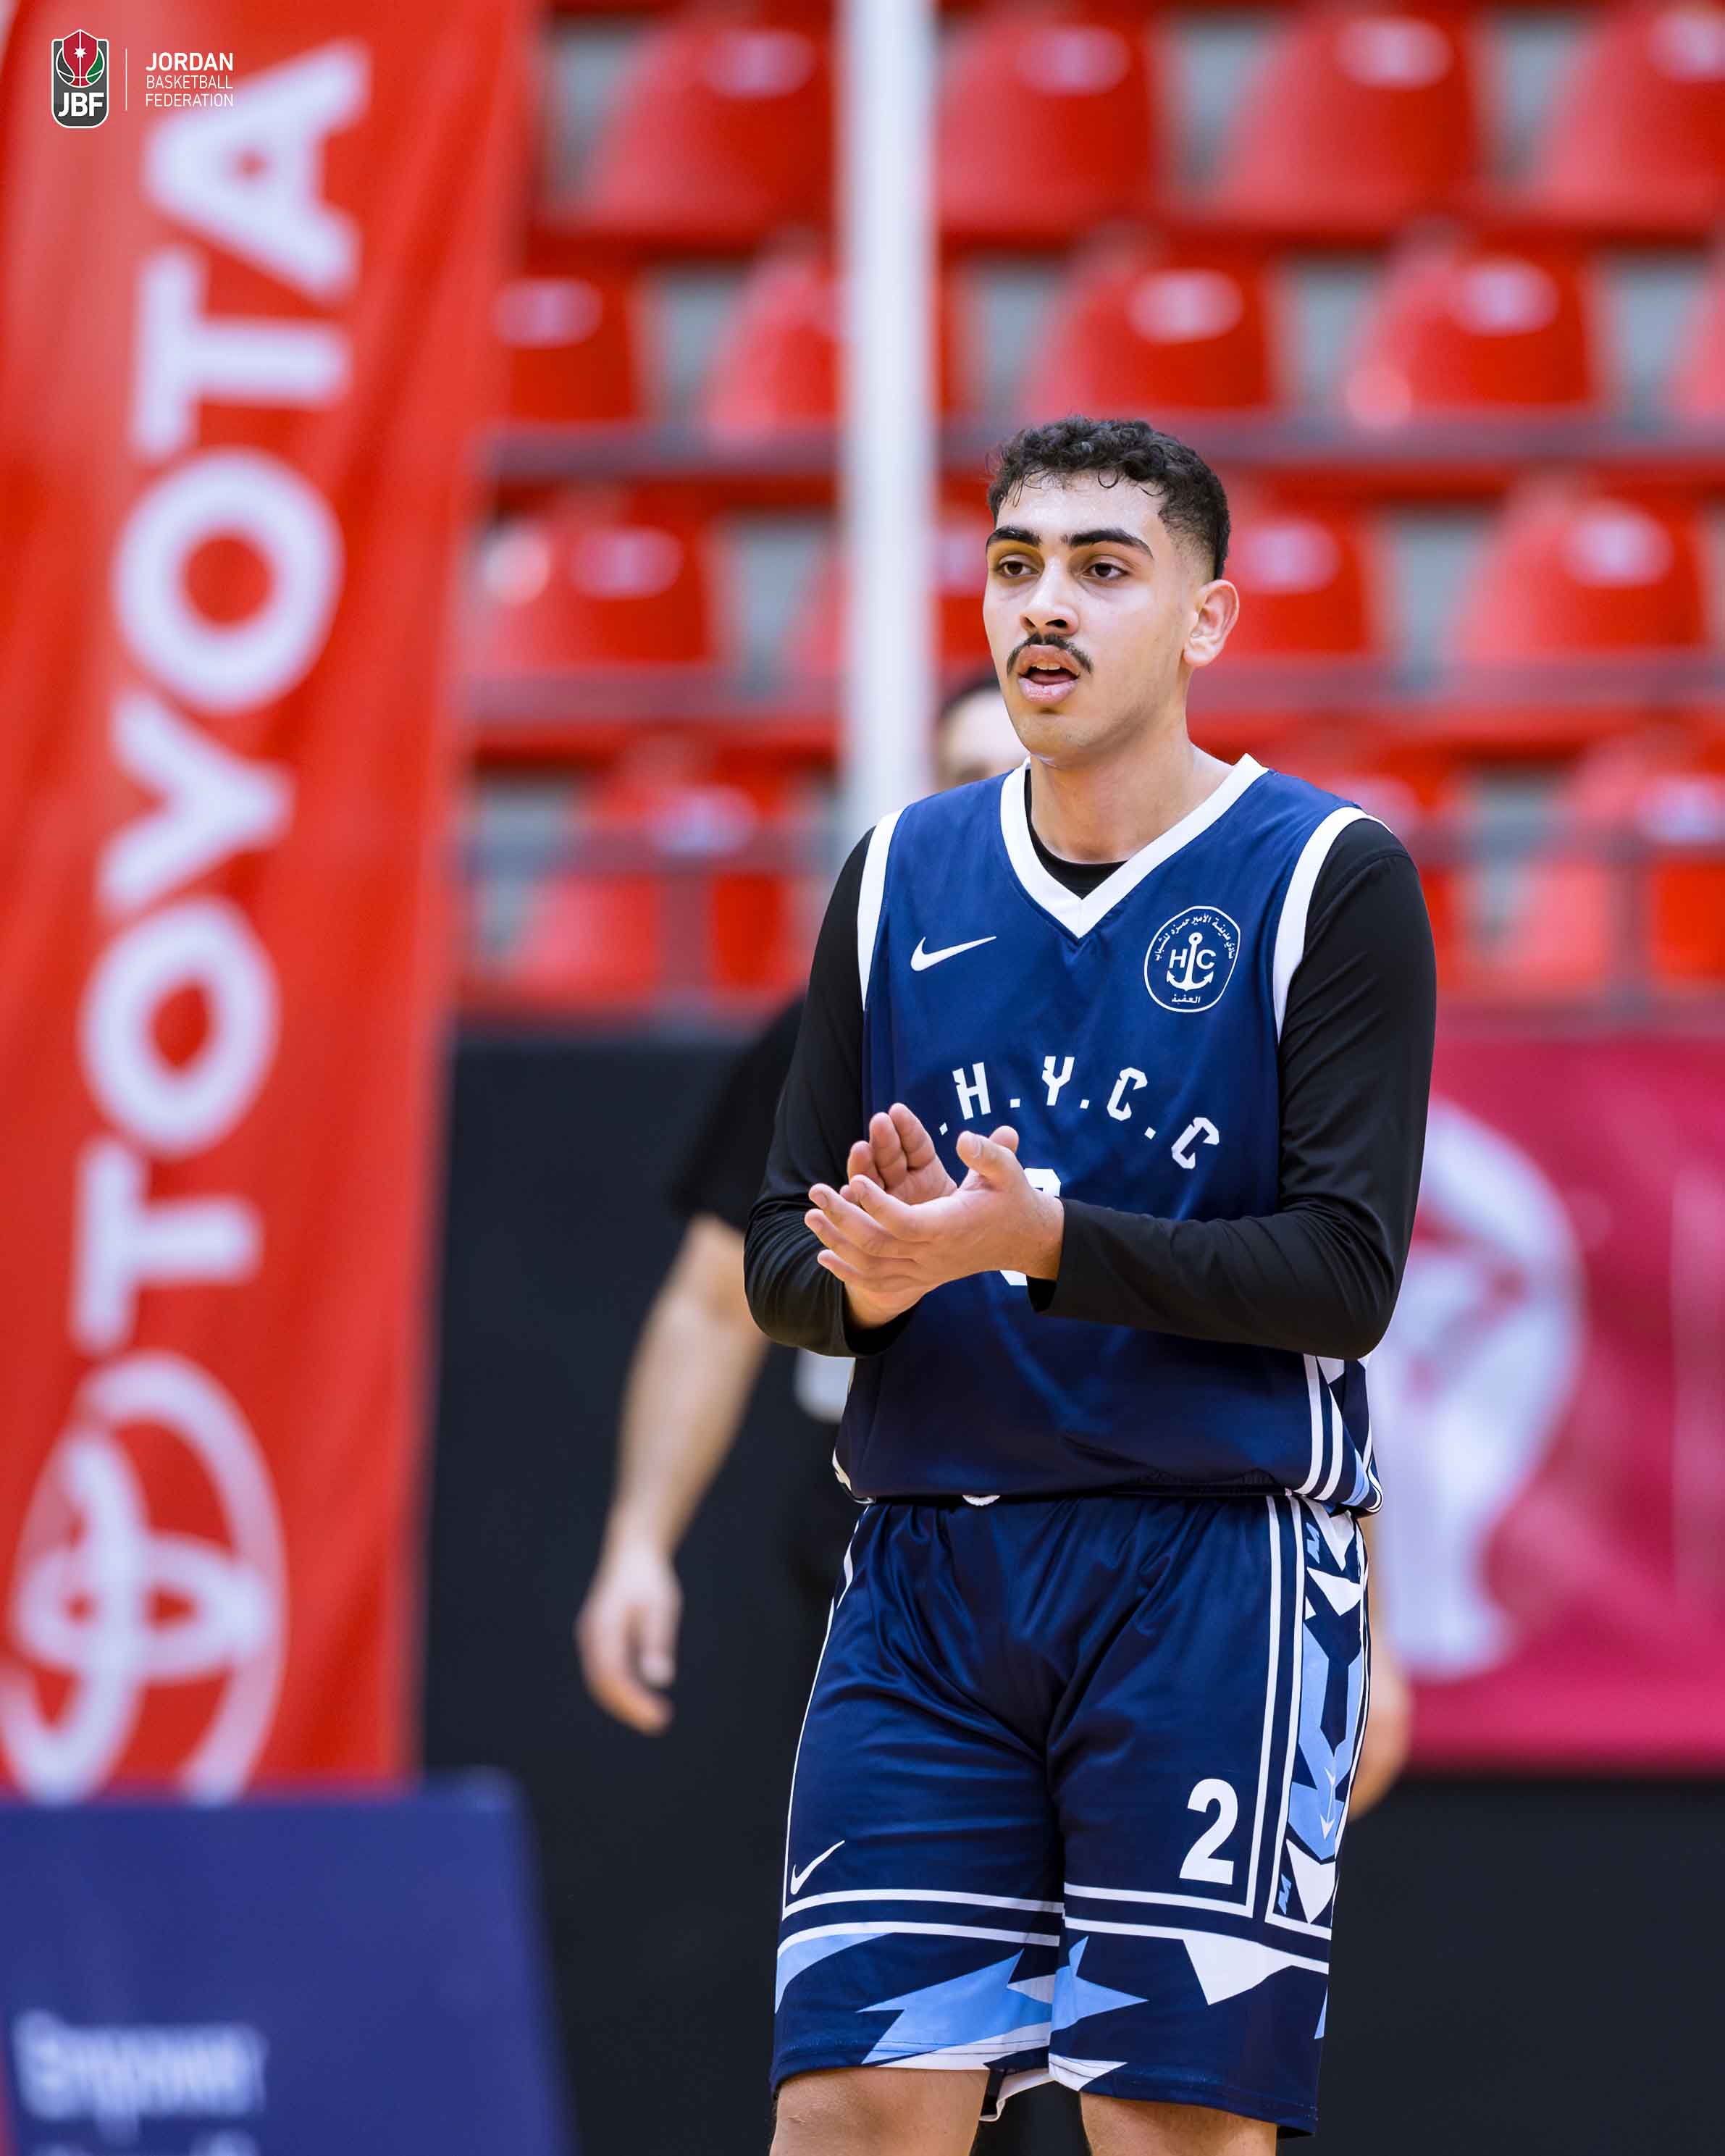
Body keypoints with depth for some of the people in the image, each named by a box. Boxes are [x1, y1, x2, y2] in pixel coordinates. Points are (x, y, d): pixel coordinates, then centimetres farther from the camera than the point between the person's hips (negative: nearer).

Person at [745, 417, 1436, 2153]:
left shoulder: (1330, 880, -2)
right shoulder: (900, 880, 12)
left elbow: (1344, 1273, -11)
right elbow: (778, 1263, 12)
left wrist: (1038, 1238, -21)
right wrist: (865, 1273, -12)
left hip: (1212, 1573, -4)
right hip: (924, 1581, 4)